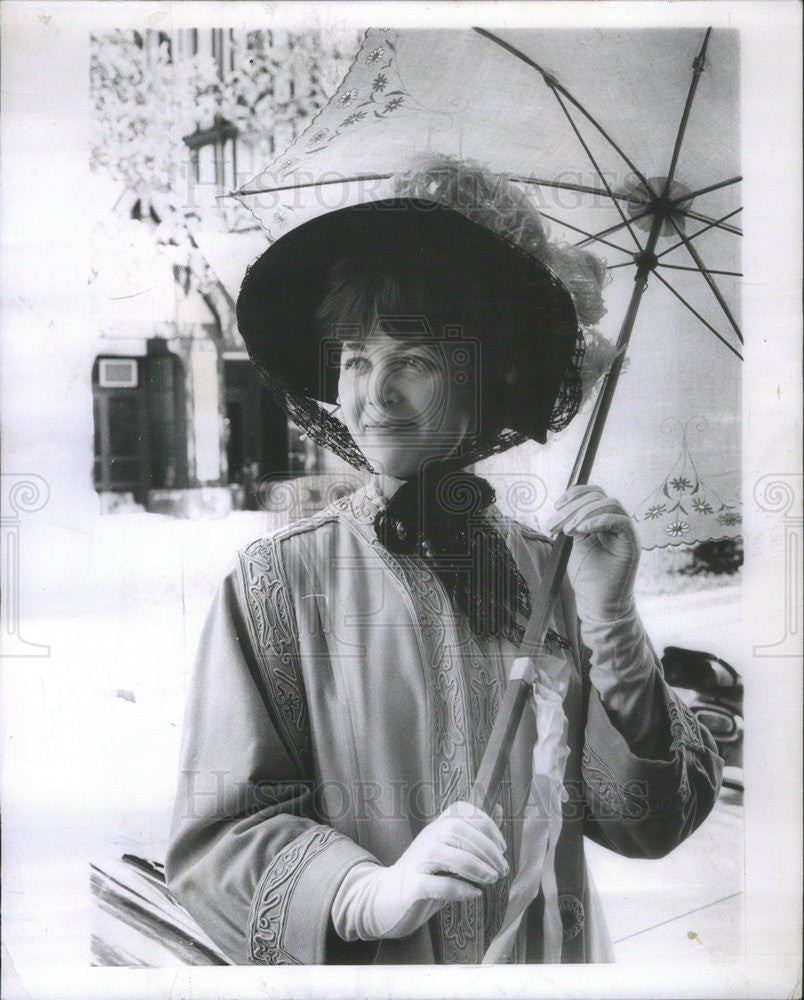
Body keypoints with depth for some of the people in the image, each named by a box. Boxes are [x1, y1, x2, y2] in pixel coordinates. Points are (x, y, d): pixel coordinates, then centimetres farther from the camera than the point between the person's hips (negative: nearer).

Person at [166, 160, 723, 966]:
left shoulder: (554, 574, -9)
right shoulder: (280, 581, -14)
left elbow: (646, 826, -7)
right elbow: (216, 834, -14)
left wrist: (610, 623, -19)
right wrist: (372, 895, -29)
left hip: (552, 959, 2)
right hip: (364, 969, -2)